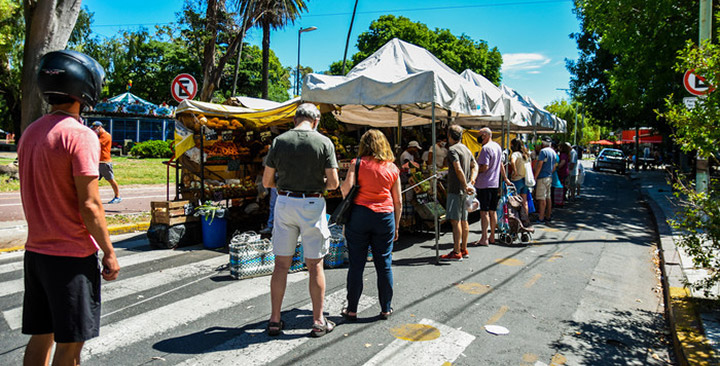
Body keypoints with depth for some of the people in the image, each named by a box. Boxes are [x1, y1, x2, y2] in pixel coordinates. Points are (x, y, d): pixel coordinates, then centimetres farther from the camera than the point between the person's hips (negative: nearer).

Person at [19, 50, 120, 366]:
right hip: (72, 256, -8)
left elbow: (34, 194, 14)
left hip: (36, 251, 8)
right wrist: (109, 253, -11)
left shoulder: (30, 133, 9)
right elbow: (89, 205, -19)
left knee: (40, 337, 17)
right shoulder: (80, 135, -16)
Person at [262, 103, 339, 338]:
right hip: (312, 204, -2)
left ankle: (275, 320, 16)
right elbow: (333, 183, -7)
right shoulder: (324, 142, -5)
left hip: (284, 203, 2)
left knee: (281, 265, 10)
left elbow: (266, 181, 2)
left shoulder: (279, 141, 0)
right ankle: (318, 322, 16)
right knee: (315, 266, 8)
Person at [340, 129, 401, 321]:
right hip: (385, 217, 2)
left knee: (356, 264, 5)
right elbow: (398, 201, 10)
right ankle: (386, 308, 20)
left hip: (360, 214, -2)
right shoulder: (392, 168, 8)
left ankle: (352, 309, 13)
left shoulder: (357, 163, 0)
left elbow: (346, 188, -14)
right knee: (384, 264, 10)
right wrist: (396, 226, 18)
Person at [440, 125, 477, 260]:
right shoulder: (466, 149, 16)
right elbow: (475, 166, 13)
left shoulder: (452, 149, -12)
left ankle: (456, 252, -7)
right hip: (464, 190, 9)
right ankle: (464, 249, 19)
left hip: (456, 190, -9)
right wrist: (471, 181, 1)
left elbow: (459, 170, -21)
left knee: (455, 220, -8)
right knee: (463, 220, 13)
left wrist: (465, 186, -18)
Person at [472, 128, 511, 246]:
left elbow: (484, 167, -23)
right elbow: (500, 164, 23)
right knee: (492, 211, 13)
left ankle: (484, 239, -3)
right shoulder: (498, 146, 13)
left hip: (484, 184, -9)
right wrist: (505, 178, 32)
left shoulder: (486, 148, -16)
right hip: (495, 183, 9)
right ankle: (492, 237, 20)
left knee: (484, 211, -5)